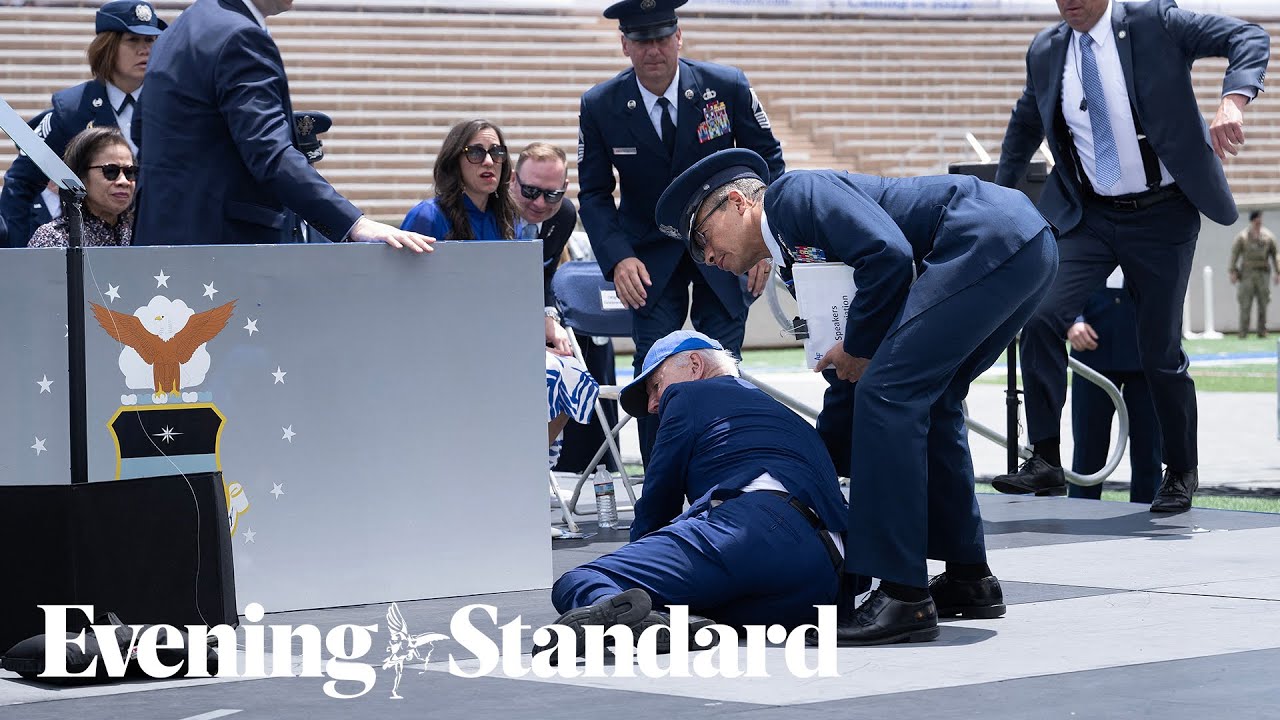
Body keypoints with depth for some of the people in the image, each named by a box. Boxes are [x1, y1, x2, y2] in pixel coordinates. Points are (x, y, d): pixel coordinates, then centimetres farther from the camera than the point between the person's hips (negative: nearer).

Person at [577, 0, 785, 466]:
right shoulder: (600, 106, -10)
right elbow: (594, 194, -3)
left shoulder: (727, 87, -12)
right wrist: (618, 259, -19)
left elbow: (767, 162, -1)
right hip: (652, 254, 0)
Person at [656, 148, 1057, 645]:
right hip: (1028, 249, 10)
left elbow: (888, 253, -18)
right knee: (926, 403, 20)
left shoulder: (793, 193, -2)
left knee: (889, 393, -12)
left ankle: (902, 596, -12)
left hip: (990, 240, -10)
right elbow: (849, 383, 29)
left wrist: (859, 348, -5)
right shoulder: (800, 258, 25)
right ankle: (968, 577, 27)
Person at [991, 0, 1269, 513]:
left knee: (1161, 350, 2)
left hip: (1161, 217, -3)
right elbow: (1025, 125, 23)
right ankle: (1045, 461, -8)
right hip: (1090, 216, 3)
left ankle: (1181, 472, 22)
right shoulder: (1046, 52, 5)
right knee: (1042, 320, -16)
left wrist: (1232, 101, -32)